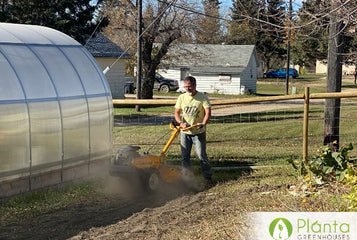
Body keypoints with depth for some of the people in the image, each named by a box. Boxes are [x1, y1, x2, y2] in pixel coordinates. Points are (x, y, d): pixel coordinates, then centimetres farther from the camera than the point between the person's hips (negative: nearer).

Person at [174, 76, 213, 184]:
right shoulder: (181, 97, 6)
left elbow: (208, 112, -13)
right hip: (185, 132, 4)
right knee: (185, 156, 7)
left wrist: (203, 123, -31)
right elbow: (177, 112, 5)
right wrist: (181, 122, -16)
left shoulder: (203, 97, -4)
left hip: (198, 132, -4)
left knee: (201, 155, -4)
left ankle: (208, 177, 7)